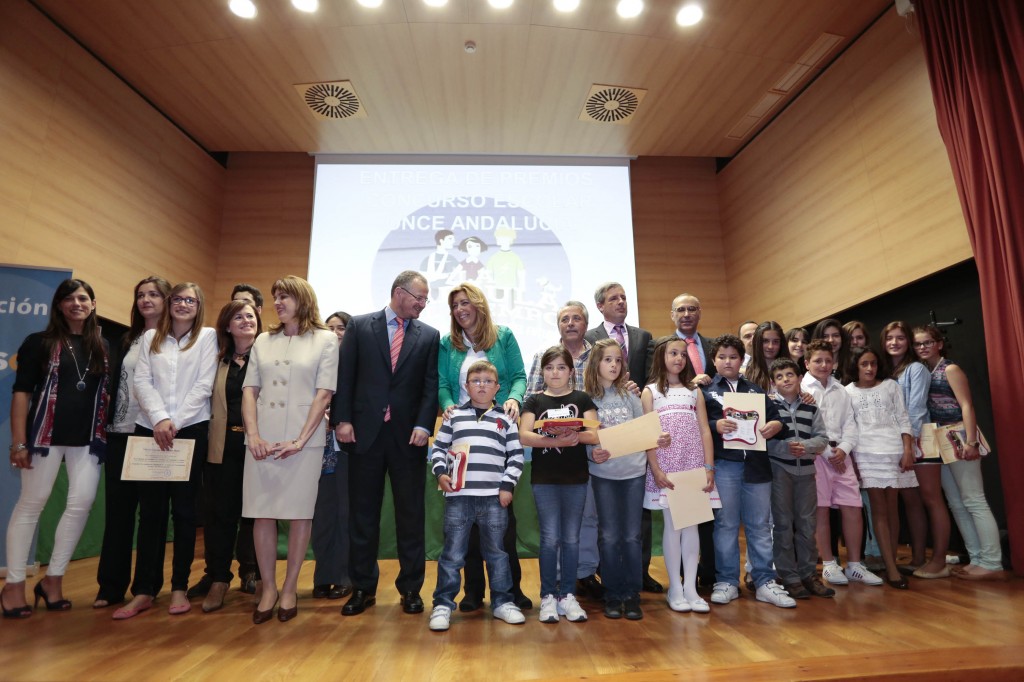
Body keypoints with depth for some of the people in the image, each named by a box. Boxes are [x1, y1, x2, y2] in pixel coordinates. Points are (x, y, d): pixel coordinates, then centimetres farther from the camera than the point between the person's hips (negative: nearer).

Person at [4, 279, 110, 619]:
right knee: (31, 503, 3)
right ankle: (14, 584, 14)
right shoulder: (40, 342, 1)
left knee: (82, 503, -1)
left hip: (88, 438, 3)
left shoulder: (103, 347, 10)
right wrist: (18, 442, -9)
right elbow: (21, 392, -3)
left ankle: (53, 579, 14)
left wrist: (107, 433, 7)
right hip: (46, 434, -3)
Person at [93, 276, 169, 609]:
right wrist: (105, 423, 5)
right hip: (120, 433, 4)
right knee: (117, 508, 7)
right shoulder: (126, 340, 13)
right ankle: (111, 585, 16)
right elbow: (112, 383, 12)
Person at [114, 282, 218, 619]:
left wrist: (176, 423, -10)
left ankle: (179, 587, 13)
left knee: (184, 509, 3)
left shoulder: (207, 336, 5)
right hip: (149, 429, 2)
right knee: (150, 509, 5)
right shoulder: (150, 337, 13)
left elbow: (204, 385, -3)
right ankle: (144, 590, 14)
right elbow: (142, 381, 3)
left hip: (191, 430, -2)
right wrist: (159, 419, -12)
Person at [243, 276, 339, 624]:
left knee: (299, 513, 3)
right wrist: (253, 434, -6)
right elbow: (249, 390, 9)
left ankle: (290, 588, 17)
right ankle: (268, 588, 18)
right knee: (262, 512, 5)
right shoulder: (263, 341, 14)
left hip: (304, 439, -3)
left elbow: (323, 394, -5)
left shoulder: (325, 340, 2)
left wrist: (300, 440, -12)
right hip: (263, 440, 4)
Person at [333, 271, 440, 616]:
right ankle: (363, 588, 25)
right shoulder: (359, 326, 5)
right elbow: (345, 376, 2)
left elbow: (431, 385, 0)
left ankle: (411, 588, 21)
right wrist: (342, 420, -6)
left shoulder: (429, 335, 6)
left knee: (410, 514, 7)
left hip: (408, 434, 0)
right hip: (365, 432, 0)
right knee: (363, 513, 9)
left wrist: (423, 425, -11)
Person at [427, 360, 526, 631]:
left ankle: (502, 602, 27)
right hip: (458, 495, 0)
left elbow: (516, 456, 7)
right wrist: (440, 473, -5)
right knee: (452, 553, 5)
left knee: (496, 552, 12)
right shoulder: (454, 416, 7)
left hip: (495, 496, 1)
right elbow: (438, 448, 10)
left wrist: (508, 486, -1)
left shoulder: (506, 419, 7)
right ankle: (443, 604, 18)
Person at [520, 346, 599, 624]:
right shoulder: (534, 401, 5)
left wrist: (575, 434, -24)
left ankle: (567, 594, 21)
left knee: (571, 538, 8)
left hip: (575, 478, 1)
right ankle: (548, 596, 16)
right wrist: (556, 440, -20)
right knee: (550, 538, 2)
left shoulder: (582, 399, 6)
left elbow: (595, 434, -4)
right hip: (544, 479, -1)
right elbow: (524, 436, -8)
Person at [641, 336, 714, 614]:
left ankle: (691, 588, 14)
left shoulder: (694, 391, 11)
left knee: (691, 523, 5)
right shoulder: (650, 391, 2)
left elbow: (704, 431, 7)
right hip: (665, 468, -2)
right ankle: (675, 588, 13)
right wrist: (655, 469, -12)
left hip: (694, 467, 3)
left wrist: (709, 467, -1)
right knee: (673, 524, 1)